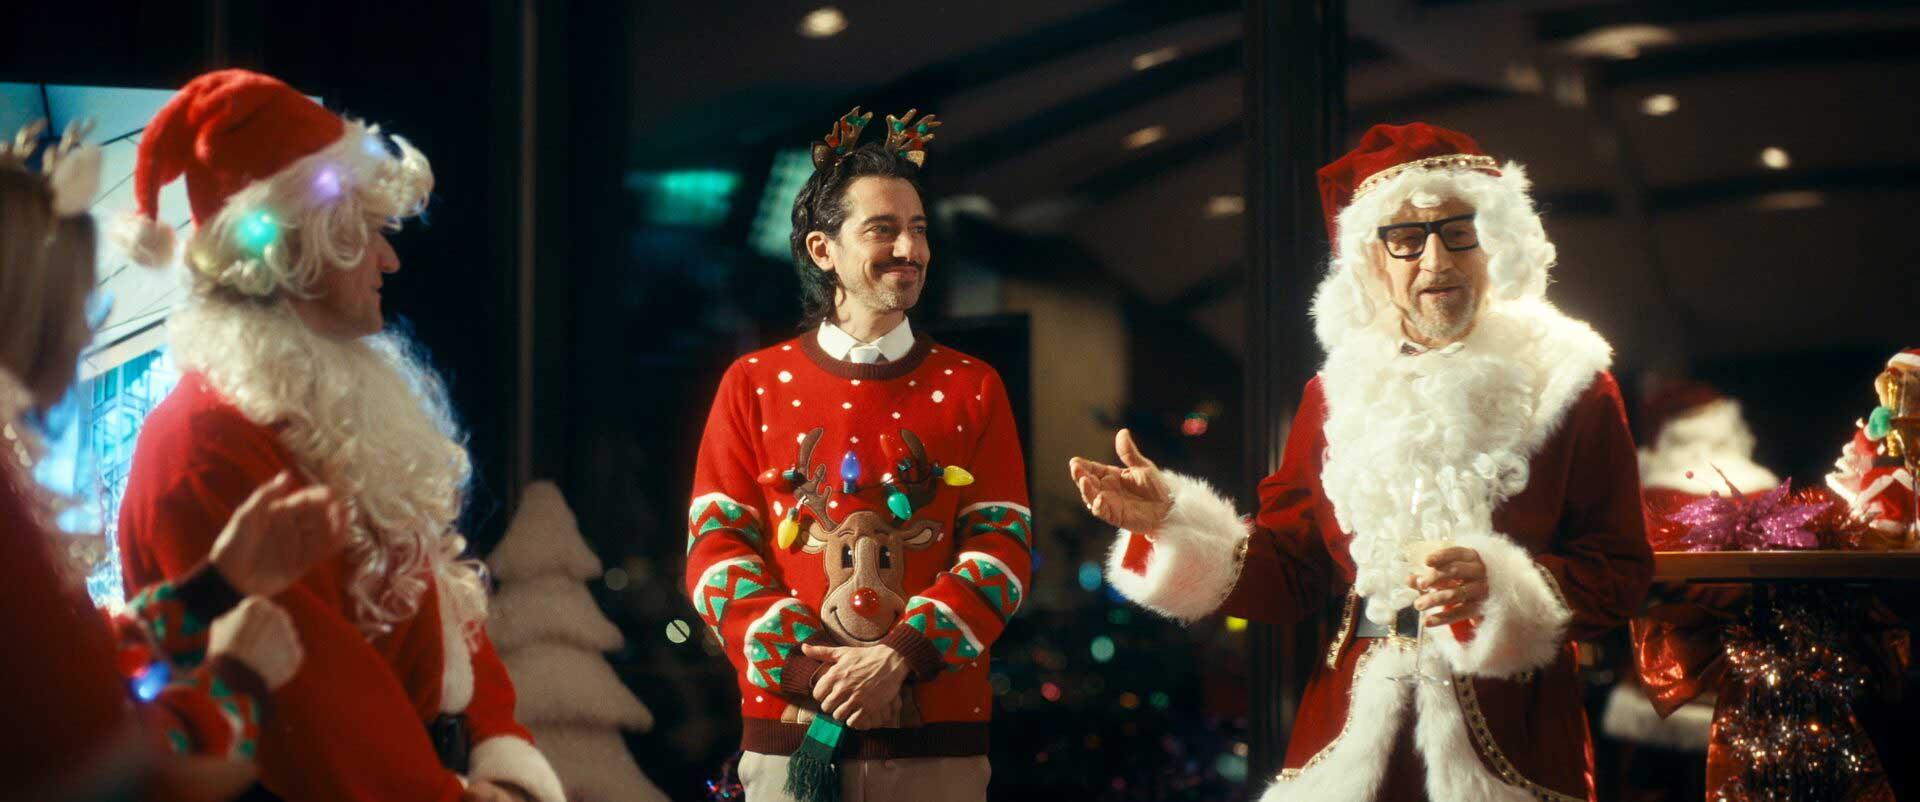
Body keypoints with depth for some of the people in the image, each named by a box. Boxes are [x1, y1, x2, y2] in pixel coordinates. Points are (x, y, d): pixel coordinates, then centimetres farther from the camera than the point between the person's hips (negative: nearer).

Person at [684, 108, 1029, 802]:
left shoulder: (972, 389, 7)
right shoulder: (754, 385, 7)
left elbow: (1004, 547, 0)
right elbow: (716, 546, 2)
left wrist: (899, 656, -14)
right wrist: (802, 660, -13)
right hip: (792, 736, 0)